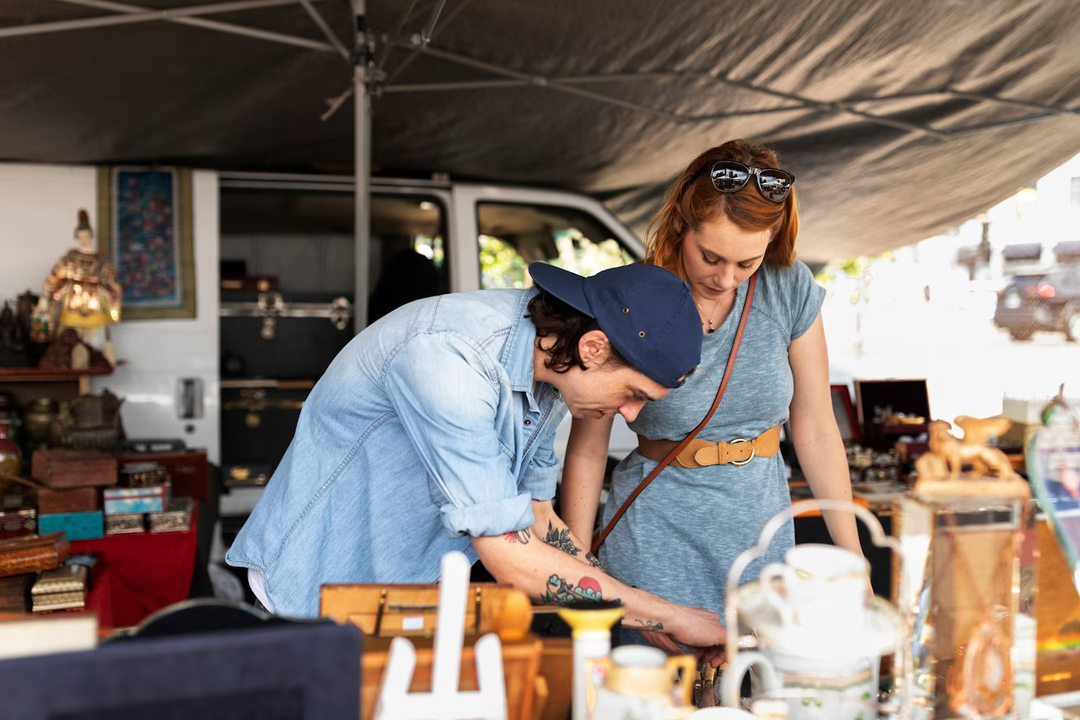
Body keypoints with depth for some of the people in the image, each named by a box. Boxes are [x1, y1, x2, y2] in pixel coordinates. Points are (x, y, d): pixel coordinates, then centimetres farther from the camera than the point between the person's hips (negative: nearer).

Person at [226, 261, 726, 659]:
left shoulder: (550, 370, -3)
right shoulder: (448, 355, -31)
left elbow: (537, 522, 8)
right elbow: (512, 560, -31)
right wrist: (670, 618, -22)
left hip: (412, 587, 7)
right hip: (319, 583, -7)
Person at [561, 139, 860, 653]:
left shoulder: (790, 290, -5)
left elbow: (816, 433, 2)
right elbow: (587, 452, -6)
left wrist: (852, 559, 5)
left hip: (762, 526, 3)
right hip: (658, 540, -3)